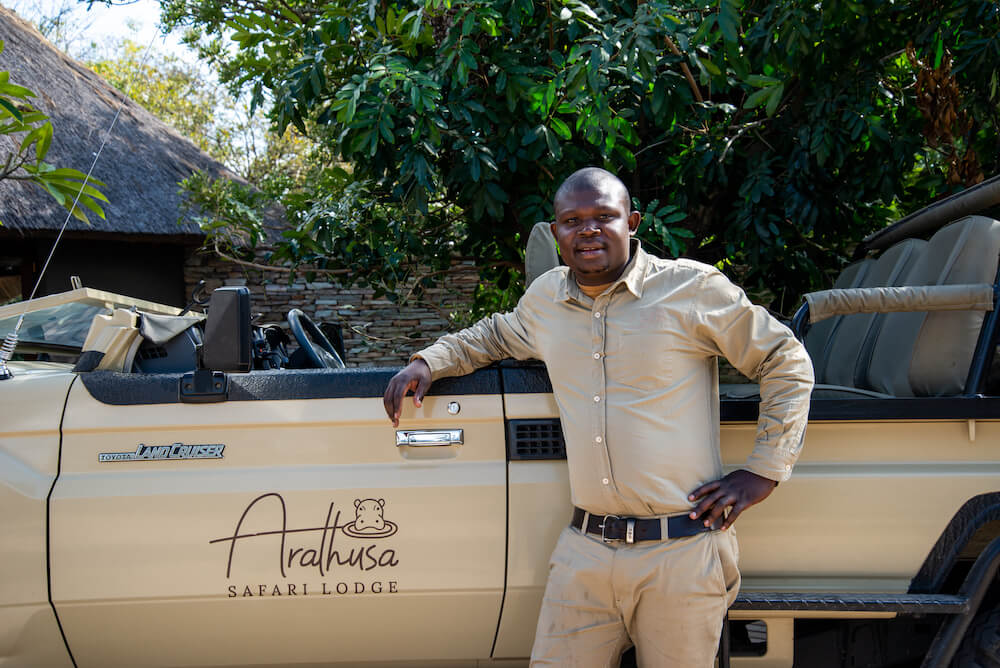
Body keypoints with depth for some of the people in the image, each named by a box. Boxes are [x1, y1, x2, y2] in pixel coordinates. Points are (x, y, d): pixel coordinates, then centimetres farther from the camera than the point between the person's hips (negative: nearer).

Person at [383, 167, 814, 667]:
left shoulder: (692, 287, -3)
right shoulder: (545, 297, 12)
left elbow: (787, 363, 4)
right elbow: (496, 335, 35)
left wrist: (762, 474, 0)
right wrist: (429, 361, 18)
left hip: (680, 554, -4)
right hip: (584, 550, 4)